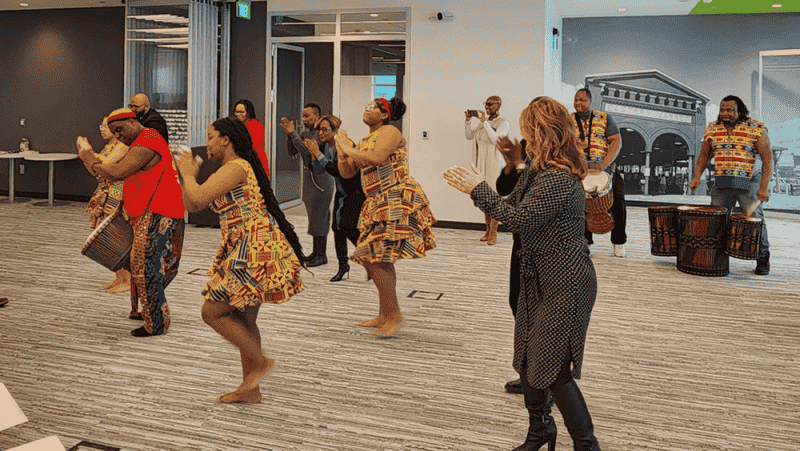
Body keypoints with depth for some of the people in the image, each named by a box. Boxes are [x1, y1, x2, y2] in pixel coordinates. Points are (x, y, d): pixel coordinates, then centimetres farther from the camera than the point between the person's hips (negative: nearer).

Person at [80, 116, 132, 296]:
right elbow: (94, 171, 17)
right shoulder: (108, 147, 17)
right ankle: (119, 278, 19)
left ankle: (128, 281, -1)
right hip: (105, 197, 9)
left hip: (117, 197, -9)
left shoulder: (122, 146, -11)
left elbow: (105, 165, -22)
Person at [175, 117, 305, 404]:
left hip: (256, 250, -11)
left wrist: (189, 175, -4)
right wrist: (185, 174, 16)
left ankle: (260, 361, 3)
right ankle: (250, 389, 21)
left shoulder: (236, 168, -12)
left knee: (212, 311, -6)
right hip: (247, 251, 11)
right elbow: (192, 206, 22)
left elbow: (197, 198, -22)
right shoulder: (227, 172, 20)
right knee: (243, 319, 13)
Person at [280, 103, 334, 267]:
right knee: (313, 215, 12)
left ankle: (321, 255, 0)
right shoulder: (304, 133, 10)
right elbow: (292, 151, 7)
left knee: (319, 216, -6)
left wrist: (292, 133, -20)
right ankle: (316, 251, 19)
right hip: (308, 177, 8)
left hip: (321, 178, -8)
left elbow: (307, 151, -23)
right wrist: (288, 134, -6)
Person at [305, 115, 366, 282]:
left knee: (347, 226, -17)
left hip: (356, 191, -8)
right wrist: (313, 154, -13)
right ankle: (343, 267, 12)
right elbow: (317, 172, 3)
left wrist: (318, 154, -29)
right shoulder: (324, 146, 2)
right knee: (337, 226, 3)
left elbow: (337, 171, -31)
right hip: (341, 192, 8)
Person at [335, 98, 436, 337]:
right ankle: (385, 315, 23)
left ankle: (394, 316, -6)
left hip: (397, 201, -10)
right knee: (377, 259, 12)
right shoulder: (364, 141, 20)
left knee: (376, 257, -14)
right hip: (377, 204, 10)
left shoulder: (390, 132, -6)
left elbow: (376, 158, -24)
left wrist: (350, 150, -11)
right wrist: (342, 153, 3)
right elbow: (347, 173, 19)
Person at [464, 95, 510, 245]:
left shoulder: (503, 123, -5)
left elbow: (496, 139, -20)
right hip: (480, 163, 6)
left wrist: (484, 122, -20)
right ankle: (488, 230, 15)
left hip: (494, 163, -6)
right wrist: (468, 121, -1)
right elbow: (469, 136, 14)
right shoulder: (483, 120, 14)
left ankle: (493, 233, -6)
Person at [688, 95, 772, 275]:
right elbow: (703, 155, 15)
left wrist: (764, 187, -17)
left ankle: (762, 261, 11)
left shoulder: (756, 129, -5)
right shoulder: (712, 130, 8)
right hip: (721, 184, 4)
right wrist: (697, 176, -2)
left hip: (749, 184, -3)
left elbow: (767, 160, -7)